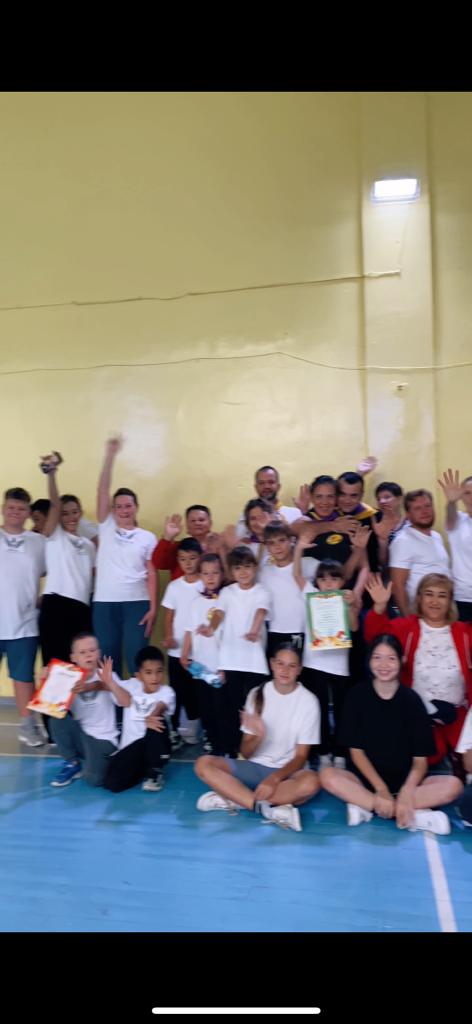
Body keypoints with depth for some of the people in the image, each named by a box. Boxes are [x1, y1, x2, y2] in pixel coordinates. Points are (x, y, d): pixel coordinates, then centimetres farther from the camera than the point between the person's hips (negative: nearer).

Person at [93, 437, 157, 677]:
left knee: (136, 661, -1)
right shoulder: (107, 528, 8)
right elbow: (102, 490, 0)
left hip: (137, 603, -1)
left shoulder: (147, 537, 6)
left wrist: (153, 608, -6)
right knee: (108, 662, 7)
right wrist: (111, 454, -7)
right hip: (104, 603, 2)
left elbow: (151, 575, 3)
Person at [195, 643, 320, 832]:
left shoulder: (308, 701, -8)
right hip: (255, 767, 3)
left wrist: (275, 778, -26)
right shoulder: (257, 694, -2)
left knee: (311, 782, -37)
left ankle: (233, 799, -26)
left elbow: (301, 756, -8)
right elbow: (245, 753, -2)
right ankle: (270, 810, -31)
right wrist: (258, 737, -24)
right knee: (203, 764, -21)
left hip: (287, 771, -2)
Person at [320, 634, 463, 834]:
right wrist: (381, 789, -18)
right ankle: (416, 815, -30)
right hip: (365, 777, 0)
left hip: (405, 780, 1)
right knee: (328, 776, -30)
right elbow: (356, 750, -5)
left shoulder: (411, 700, -4)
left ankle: (366, 807, -27)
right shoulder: (357, 696, -4)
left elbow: (420, 759, -6)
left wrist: (406, 793, -24)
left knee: (453, 785, -24)